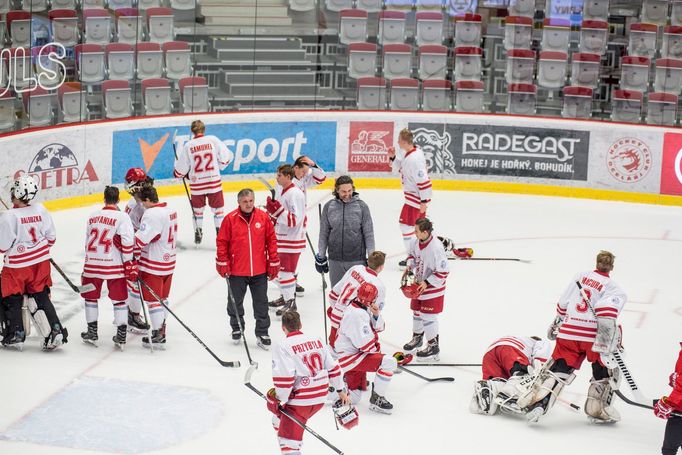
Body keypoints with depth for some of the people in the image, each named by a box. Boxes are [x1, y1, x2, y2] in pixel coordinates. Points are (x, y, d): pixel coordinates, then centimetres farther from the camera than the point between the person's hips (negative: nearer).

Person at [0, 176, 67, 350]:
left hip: (17, 266, -5)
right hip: (41, 263, 5)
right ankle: (55, 331, 7)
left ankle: (15, 335, 18)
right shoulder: (41, 210, -5)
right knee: (41, 297, 14)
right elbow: (51, 237, 5)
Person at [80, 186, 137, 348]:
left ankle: (92, 333, 23)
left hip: (93, 264, 3)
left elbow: (88, 241, 15)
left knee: (91, 297, 18)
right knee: (119, 299, 6)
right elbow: (128, 242, -17)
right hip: (114, 265, -3)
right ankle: (121, 336, 5)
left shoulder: (93, 216, 7)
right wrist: (130, 265, -10)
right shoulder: (122, 217, -8)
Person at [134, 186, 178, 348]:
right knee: (162, 297, 21)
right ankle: (161, 326, 35)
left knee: (153, 299, -1)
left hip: (154, 265, -9)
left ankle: (158, 336, 0)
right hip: (169, 261, 9)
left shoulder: (152, 214, -22)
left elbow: (140, 239, -27)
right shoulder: (171, 211, 7)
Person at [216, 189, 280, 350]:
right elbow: (222, 242, -2)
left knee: (261, 303, 7)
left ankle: (262, 333, 18)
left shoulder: (263, 217, -3)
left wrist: (273, 263, 4)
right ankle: (236, 328, 34)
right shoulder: (230, 219, -9)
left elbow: (271, 240, 3)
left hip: (259, 271, 1)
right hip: (237, 271, -1)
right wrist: (222, 263, -4)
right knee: (235, 302, 13)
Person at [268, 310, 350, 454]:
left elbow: (284, 377, -19)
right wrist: (340, 391, 24)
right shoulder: (316, 341, 10)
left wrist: (281, 400, -8)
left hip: (300, 401, -8)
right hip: (320, 398, 8)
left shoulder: (282, 347, -11)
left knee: (288, 440, -5)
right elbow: (333, 368, 14)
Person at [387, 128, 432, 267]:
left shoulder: (414, 159, -28)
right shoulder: (410, 154, 3)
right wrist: (393, 157, 2)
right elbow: (400, 169, 18)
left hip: (416, 197, -10)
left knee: (406, 224, -3)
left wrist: (424, 201, -24)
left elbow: (423, 180, -28)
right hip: (414, 195, 10)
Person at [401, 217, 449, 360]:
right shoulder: (415, 242, -9)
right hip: (418, 283, 7)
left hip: (433, 286, -7)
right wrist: (409, 267, -3)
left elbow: (443, 272, -24)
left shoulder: (436, 248, -30)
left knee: (428, 315, -3)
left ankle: (433, 346, 11)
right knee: (416, 311, 20)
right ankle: (417, 337, 43)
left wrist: (427, 283, -23)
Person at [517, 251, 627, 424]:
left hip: (568, 331, 3)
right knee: (606, 371, 16)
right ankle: (598, 411, 18)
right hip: (593, 336, -3)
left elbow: (562, 304, 17)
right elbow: (606, 313, -14)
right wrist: (605, 347, -16)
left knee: (558, 367, 6)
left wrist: (556, 324, 33)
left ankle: (537, 401, -12)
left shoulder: (580, 276, 17)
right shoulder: (615, 290, 3)